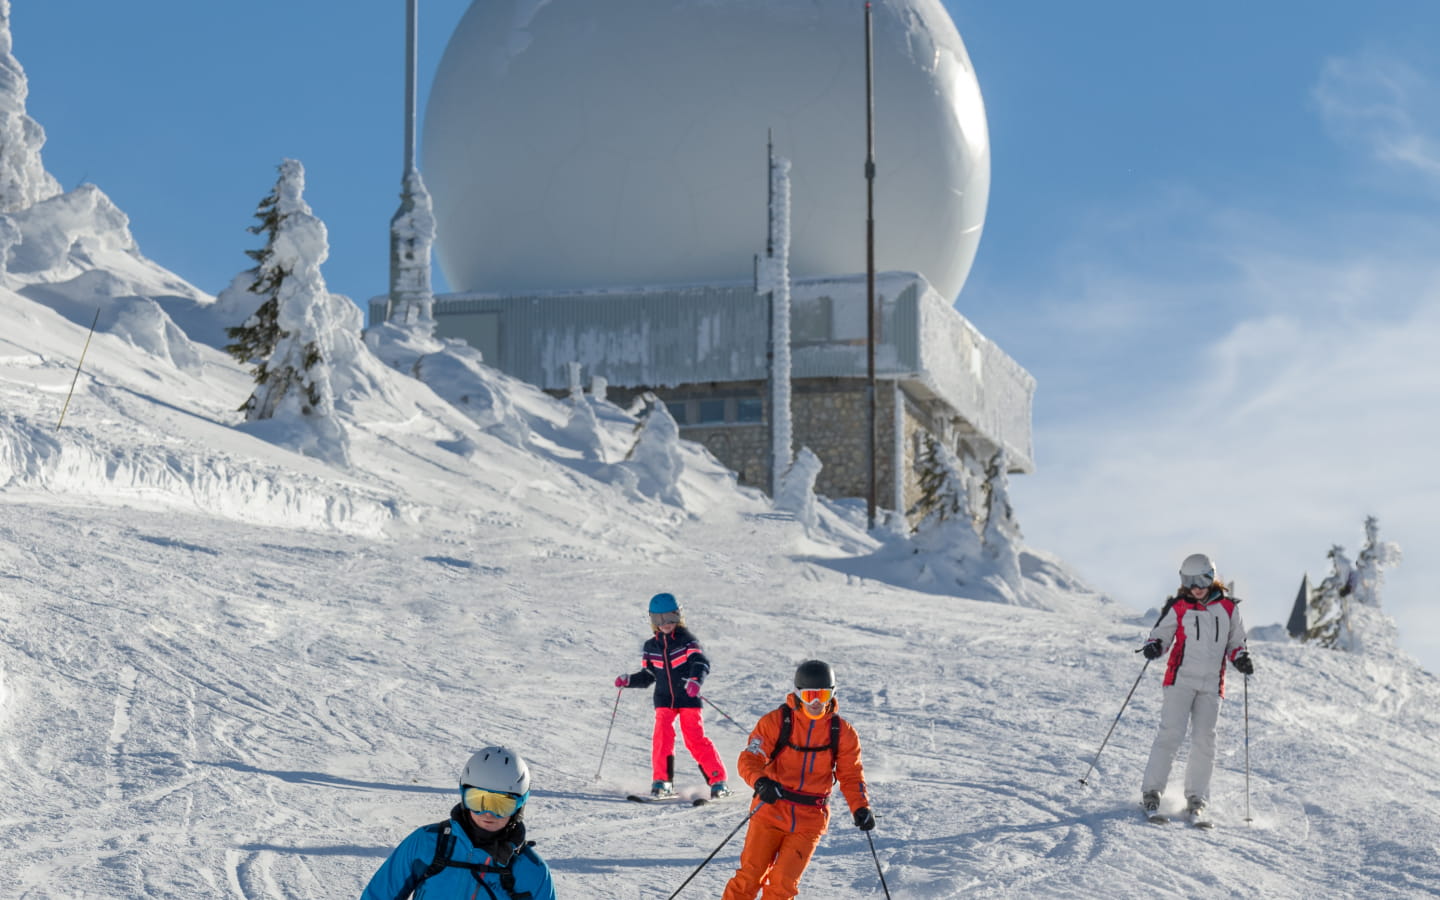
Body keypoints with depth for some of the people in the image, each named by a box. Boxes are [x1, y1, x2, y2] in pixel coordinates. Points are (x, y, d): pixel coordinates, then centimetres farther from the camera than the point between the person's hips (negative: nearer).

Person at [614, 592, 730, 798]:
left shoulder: (687, 641, -4)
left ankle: (718, 780, -2)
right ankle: (662, 781, -3)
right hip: (664, 700, 3)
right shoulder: (651, 647, 10)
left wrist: (695, 680, -37)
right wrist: (627, 680, 2)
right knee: (662, 737, -13)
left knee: (695, 739, -10)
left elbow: (701, 663, -17)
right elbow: (647, 676, 18)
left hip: (688, 699, -3)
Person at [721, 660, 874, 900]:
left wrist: (861, 808, -10)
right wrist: (760, 781, -33)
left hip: (809, 820, 1)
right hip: (771, 810, -1)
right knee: (750, 875, -5)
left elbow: (851, 775, 8)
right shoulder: (776, 721, -5)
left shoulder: (842, 733, 3)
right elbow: (749, 758, -11)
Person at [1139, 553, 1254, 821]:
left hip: (1212, 685, 2)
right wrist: (1154, 646, -14)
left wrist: (1241, 658, -2)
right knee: (1171, 734, -11)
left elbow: (1235, 641, 18)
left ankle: (1196, 799, 9)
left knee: (1204, 741, 1)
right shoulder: (1178, 607, 2)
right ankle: (1151, 791, -6)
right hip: (1181, 678, -2)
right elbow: (1161, 635, 8)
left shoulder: (1227, 607, 8)